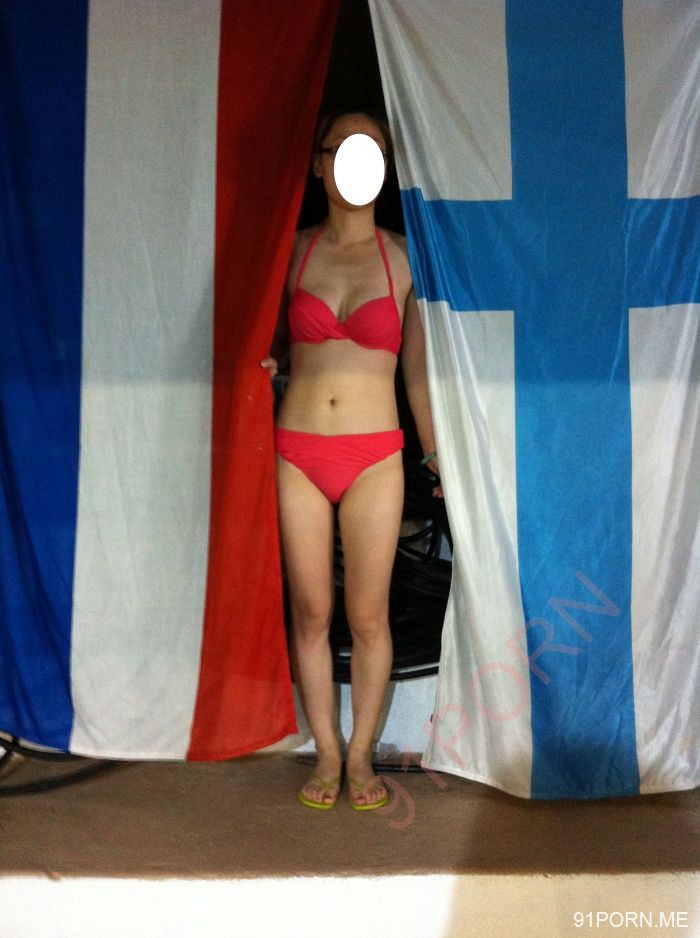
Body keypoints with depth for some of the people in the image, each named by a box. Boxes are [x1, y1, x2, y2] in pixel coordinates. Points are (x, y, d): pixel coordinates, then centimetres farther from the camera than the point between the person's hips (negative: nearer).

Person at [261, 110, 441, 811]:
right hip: (297, 451, 1)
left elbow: (416, 369, 8)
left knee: (368, 616, 3)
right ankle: (326, 752, 24)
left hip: (374, 457, -1)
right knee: (311, 612, 7)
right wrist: (264, 362, -4)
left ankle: (361, 753, 23)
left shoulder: (403, 257, 4)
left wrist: (437, 454, 9)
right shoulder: (295, 249, 7)